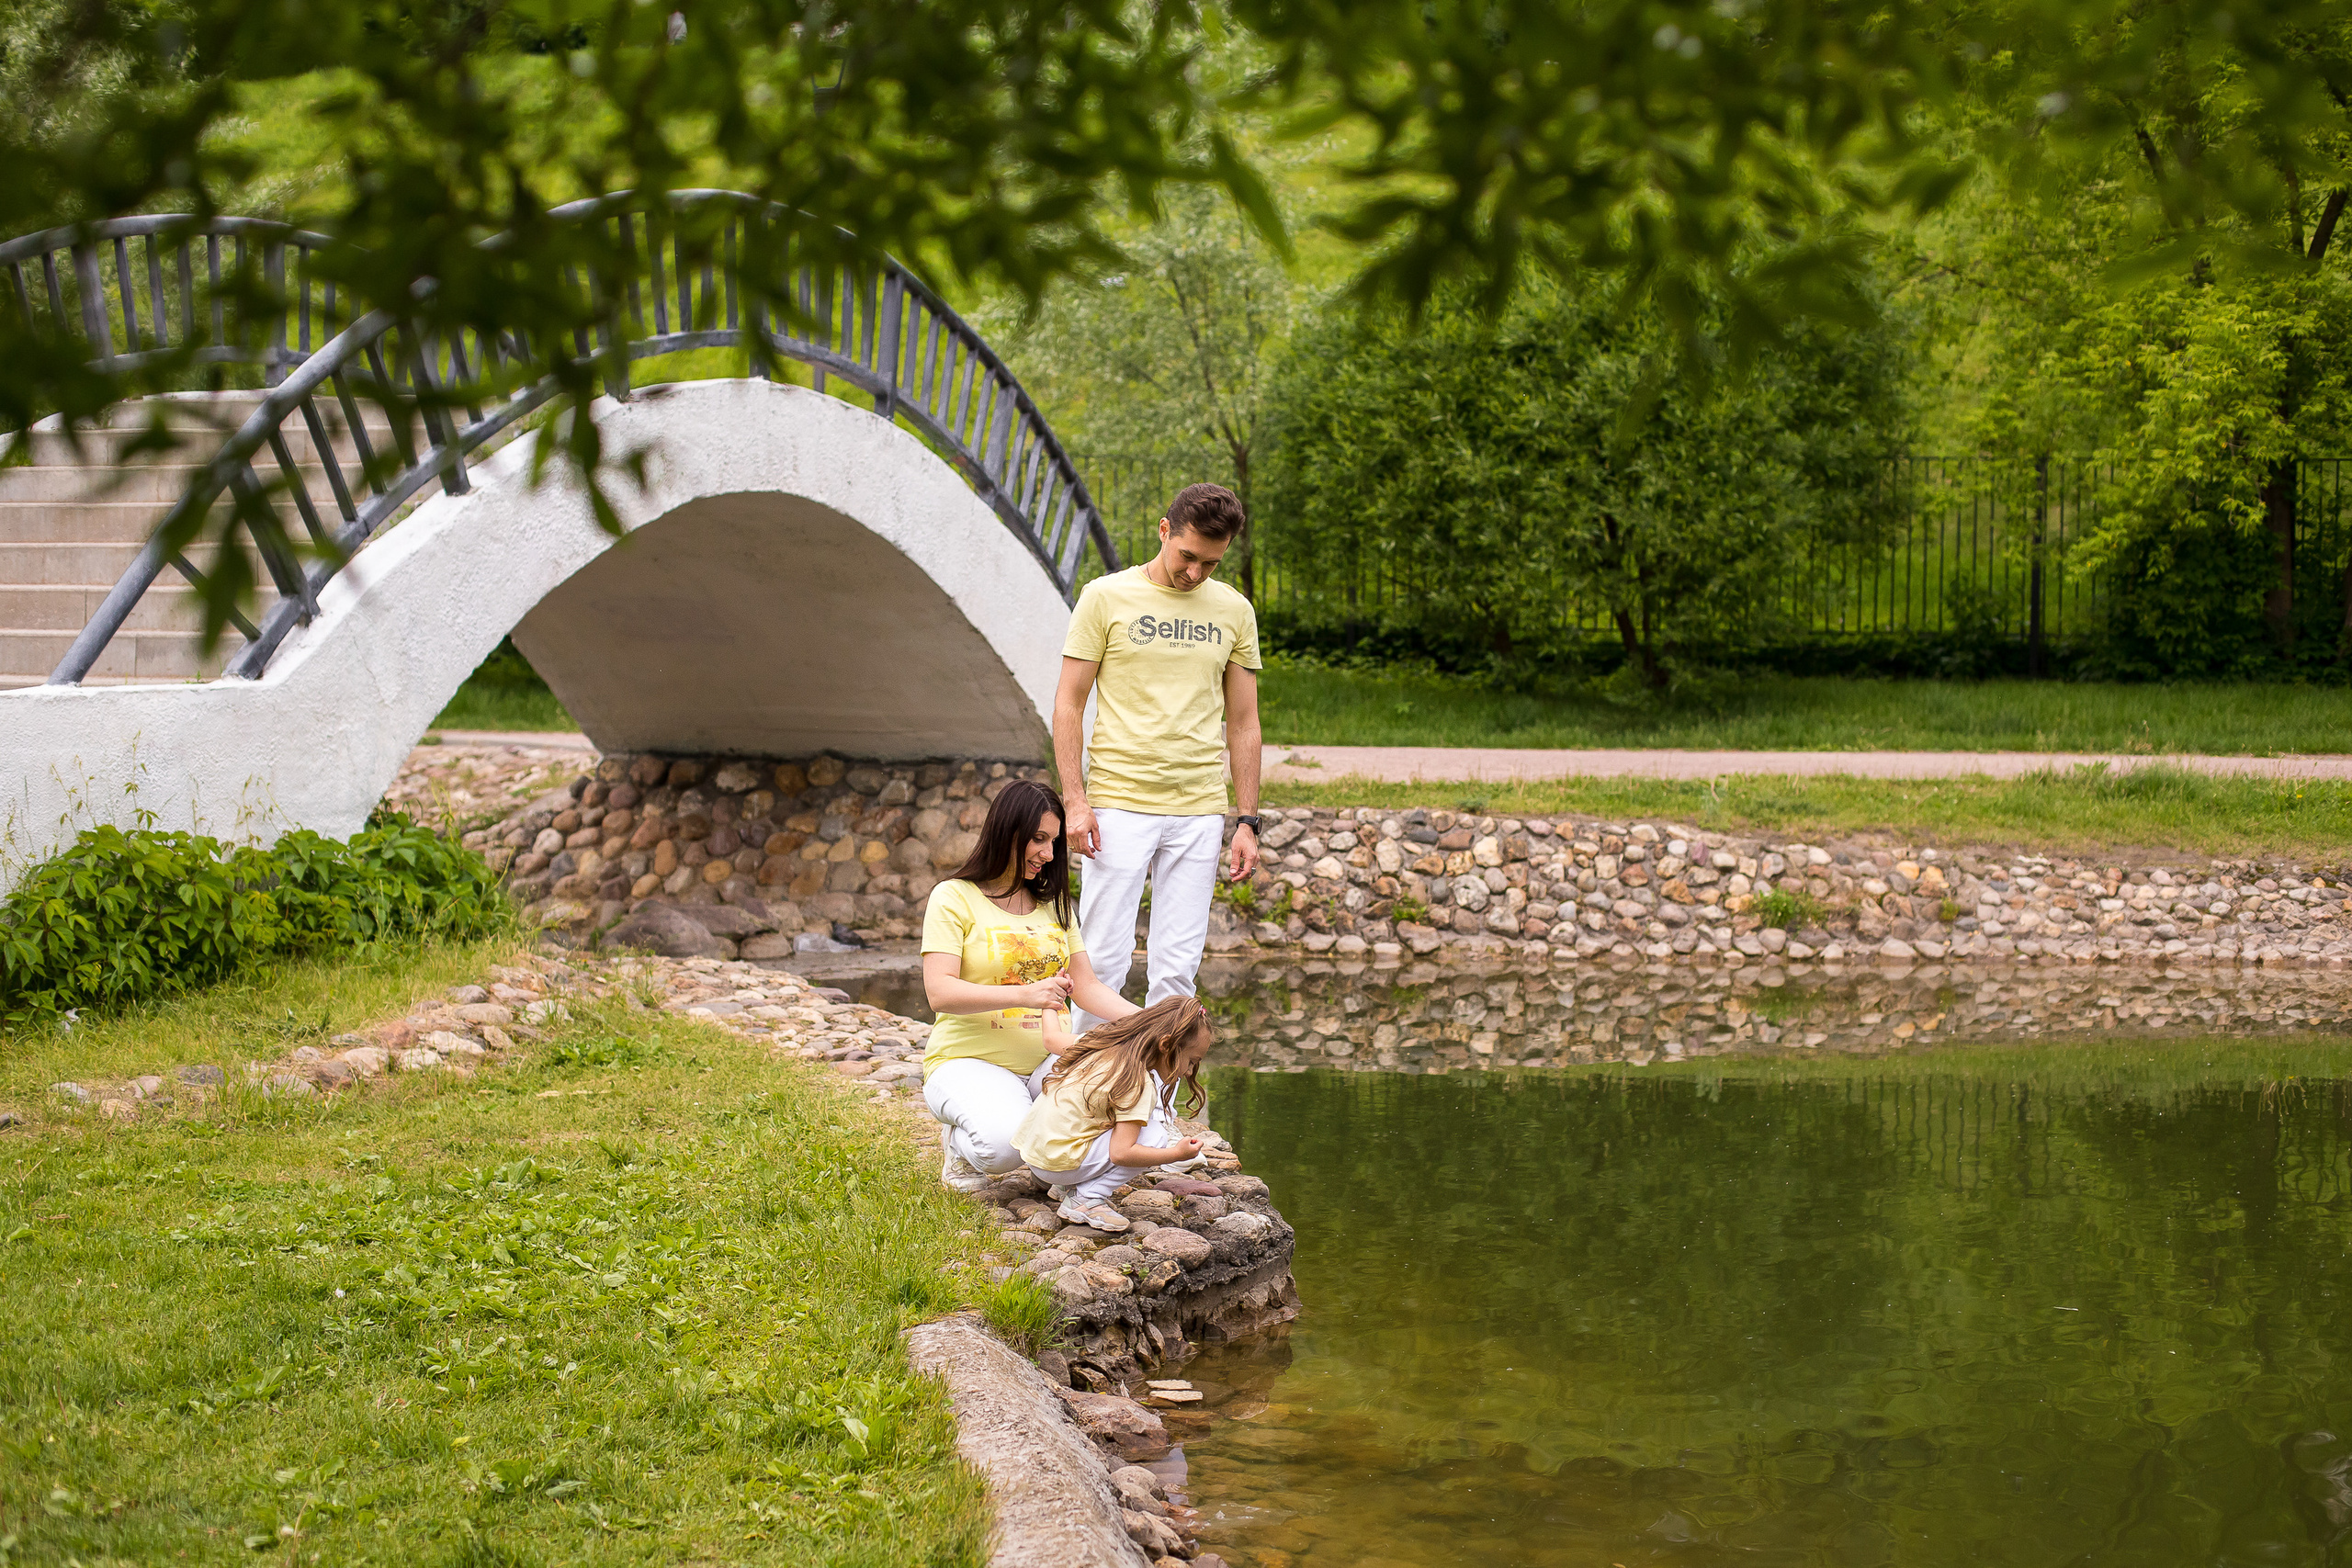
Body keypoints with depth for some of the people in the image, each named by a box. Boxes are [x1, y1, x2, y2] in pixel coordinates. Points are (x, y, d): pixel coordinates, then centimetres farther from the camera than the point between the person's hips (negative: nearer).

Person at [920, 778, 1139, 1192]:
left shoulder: (1052, 902, 16)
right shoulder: (954, 898, -4)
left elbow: (1087, 986, 13)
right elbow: (940, 992, -16)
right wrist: (1025, 994, -30)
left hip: (1048, 1060, 5)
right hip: (970, 1061, -5)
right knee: (1006, 1143, -37)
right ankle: (960, 1143, 2)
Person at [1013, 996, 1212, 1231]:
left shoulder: (1102, 1044, 7)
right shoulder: (1140, 1085, -18)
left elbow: (1051, 1038, 23)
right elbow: (1121, 1153, -23)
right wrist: (1176, 1154, -14)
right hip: (1058, 1164, -9)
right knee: (1154, 1135, -12)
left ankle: (1070, 1186, 18)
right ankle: (1087, 1198, -10)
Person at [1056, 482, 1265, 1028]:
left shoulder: (1234, 611, 9)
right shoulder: (1106, 597, 0)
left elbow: (1243, 722, 13)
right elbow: (1068, 704, 1)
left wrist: (1249, 822, 8)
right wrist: (1075, 799, -8)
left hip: (1199, 812, 3)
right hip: (1119, 803, -3)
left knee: (1177, 968, 2)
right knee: (1105, 961, -5)